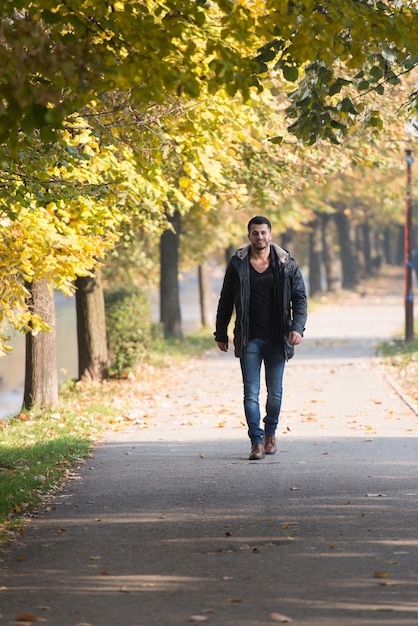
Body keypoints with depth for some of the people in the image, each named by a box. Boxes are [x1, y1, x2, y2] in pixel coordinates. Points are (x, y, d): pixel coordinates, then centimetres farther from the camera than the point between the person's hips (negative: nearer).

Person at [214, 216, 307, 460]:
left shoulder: (287, 264, 1)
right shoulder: (238, 264, 2)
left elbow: (300, 298, 4)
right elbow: (226, 301, 10)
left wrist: (298, 327, -11)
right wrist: (221, 333, 10)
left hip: (276, 339, 0)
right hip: (249, 339, 0)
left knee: (275, 392, 8)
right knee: (251, 393, -5)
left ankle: (270, 433, 30)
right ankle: (257, 442, -2)